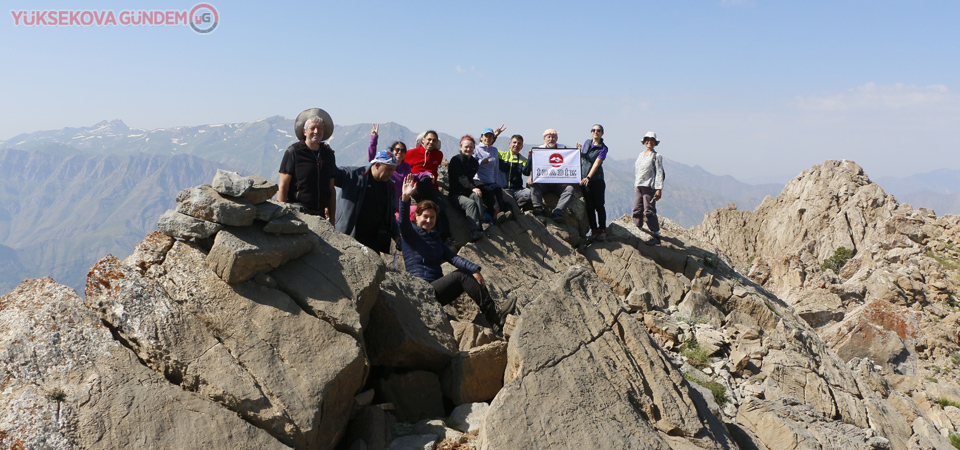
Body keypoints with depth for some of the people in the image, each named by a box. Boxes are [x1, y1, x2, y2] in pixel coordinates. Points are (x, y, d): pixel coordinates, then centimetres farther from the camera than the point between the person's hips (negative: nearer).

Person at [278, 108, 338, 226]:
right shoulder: (294, 151, -2)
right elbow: (282, 187, -4)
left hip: (320, 213, 5)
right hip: (297, 211, -5)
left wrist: (332, 218, 13)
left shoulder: (328, 154, 13)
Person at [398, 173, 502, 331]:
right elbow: (403, 222, -20)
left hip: (437, 287, 7)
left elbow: (452, 257, 6)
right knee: (460, 275, -23)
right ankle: (494, 316, -27)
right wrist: (405, 198, -38)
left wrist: (474, 269, -12)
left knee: (470, 275, -15)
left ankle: (496, 322, -26)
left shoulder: (435, 238, 20)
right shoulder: (410, 234, 4)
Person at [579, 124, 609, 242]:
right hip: (584, 179, 4)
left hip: (597, 180, -4)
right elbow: (580, 157, 18)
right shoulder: (587, 142, 11)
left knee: (599, 206, 0)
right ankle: (593, 230, 13)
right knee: (589, 206, 6)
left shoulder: (603, 148, -4)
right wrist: (579, 150, -4)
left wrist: (588, 177, -25)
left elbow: (596, 164, -15)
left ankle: (602, 230, 9)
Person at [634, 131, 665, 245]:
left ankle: (656, 235, -6)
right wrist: (635, 184, 19)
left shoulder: (656, 156, -2)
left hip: (649, 187, -7)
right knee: (637, 210, 7)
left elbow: (659, 173, -7)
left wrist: (659, 189, -13)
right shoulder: (641, 155, 17)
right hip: (638, 186, 7)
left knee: (649, 211, -11)